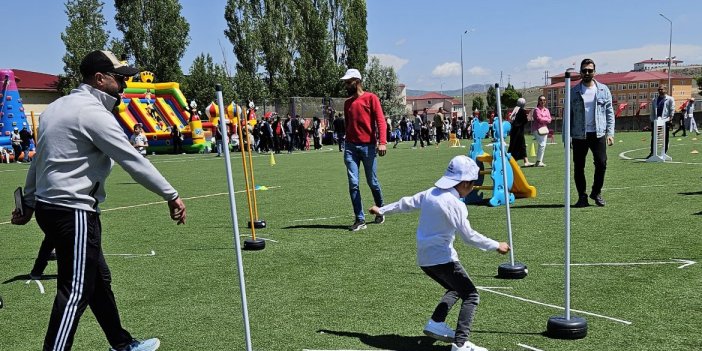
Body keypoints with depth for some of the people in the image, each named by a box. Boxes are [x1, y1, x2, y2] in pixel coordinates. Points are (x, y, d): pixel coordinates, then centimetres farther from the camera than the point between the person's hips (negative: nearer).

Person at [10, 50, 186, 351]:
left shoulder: (57, 107, 14)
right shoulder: (94, 113, -15)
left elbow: (39, 160, 20)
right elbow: (133, 161, -18)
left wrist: (28, 204, 26)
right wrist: (171, 195, -13)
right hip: (74, 212, -10)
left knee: (98, 280, 18)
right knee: (76, 290, -6)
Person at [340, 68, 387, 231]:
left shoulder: (371, 98, -1)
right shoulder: (347, 103, 15)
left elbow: (380, 120, -9)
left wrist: (382, 142, -21)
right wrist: (347, 142, 15)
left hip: (368, 146, -4)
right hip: (350, 147, 4)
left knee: (372, 182, 6)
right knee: (353, 184, -4)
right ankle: (360, 220, 1)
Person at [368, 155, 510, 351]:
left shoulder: (430, 194, 6)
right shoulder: (455, 204, -17)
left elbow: (406, 203, 17)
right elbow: (468, 236, -17)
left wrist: (382, 210, 30)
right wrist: (495, 246, -7)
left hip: (424, 259, 9)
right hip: (442, 259, -8)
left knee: (455, 289, 25)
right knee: (471, 295, -2)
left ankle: (436, 323, 12)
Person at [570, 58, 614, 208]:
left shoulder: (603, 89, 7)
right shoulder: (573, 92, 5)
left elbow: (610, 112, 7)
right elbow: (568, 115, 5)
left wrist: (610, 133, -2)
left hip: (598, 134, 0)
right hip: (579, 135, 0)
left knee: (601, 164, -4)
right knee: (578, 167, 2)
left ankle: (596, 192, 16)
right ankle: (582, 197, 14)